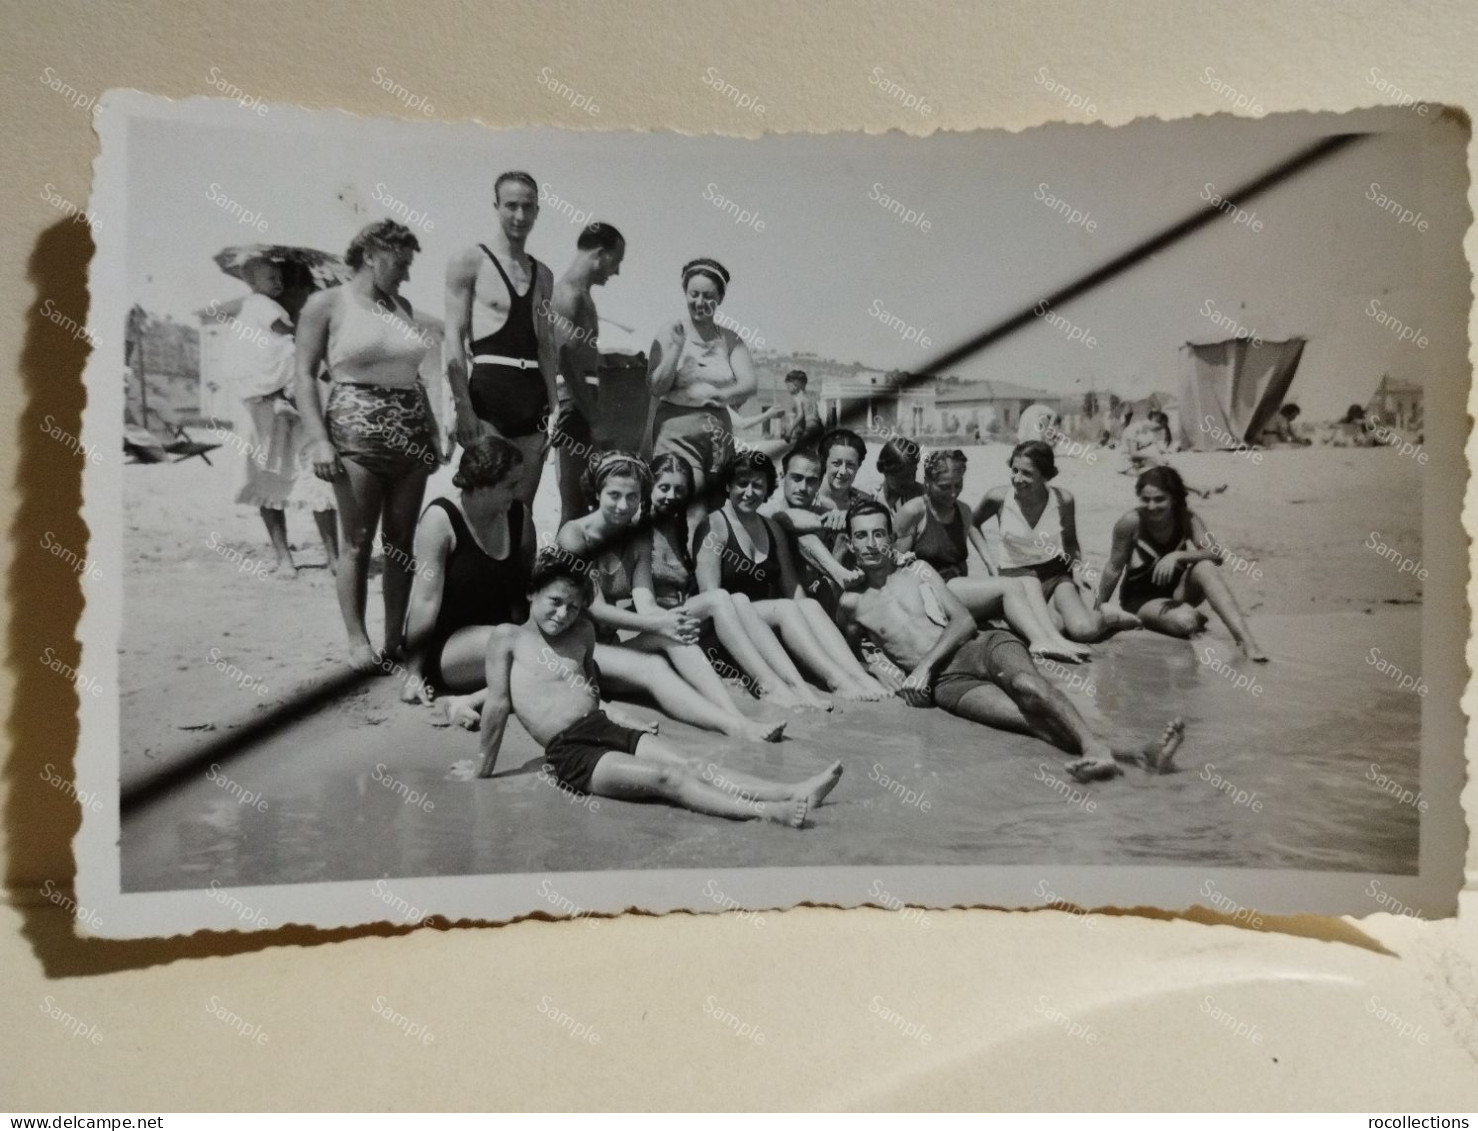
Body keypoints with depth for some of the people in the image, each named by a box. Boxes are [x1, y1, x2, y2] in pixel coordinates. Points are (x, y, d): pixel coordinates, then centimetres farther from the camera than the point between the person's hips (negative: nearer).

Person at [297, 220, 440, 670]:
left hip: (411, 434, 5)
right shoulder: (326, 304, 1)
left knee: (402, 541, 4)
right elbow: (305, 376, -3)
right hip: (356, 433, -5)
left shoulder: (402, 307, 17)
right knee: (358, 542, -2)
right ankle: (357, 639, 6)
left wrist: (433, 432, 15)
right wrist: (319, 440, -13)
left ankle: (395, 637, 12)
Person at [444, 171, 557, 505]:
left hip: (533, 393, 5)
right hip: (487, 390, -5)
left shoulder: (542, 274, 18)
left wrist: (554, 403, 9)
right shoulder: (469, 262, 1)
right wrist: (463, 408, -14)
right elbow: (454, 339, -6)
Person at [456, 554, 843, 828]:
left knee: (692, 765, -16)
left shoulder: (582, 633, 19)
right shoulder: (507, 637, 2)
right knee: (666, 777, -27)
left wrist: (626, 722, 19)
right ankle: (767, 812, -44)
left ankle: (795, 793, -32)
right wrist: (484, 768, 1)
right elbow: (497, 704, -1)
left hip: (606, 727, 6)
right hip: (568, 751, -6)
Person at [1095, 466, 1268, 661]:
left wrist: (1177, 556, -38)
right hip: (1141, 598, -3)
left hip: (1176, 591, 3)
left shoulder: (1186, 518, -12)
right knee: (1184, 622, -33)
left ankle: (1245, 638, -31)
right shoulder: (1130, 523, -21)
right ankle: (1195, 618, 5)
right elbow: (1114, 568, -10)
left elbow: (1217, 554, -23)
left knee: (1204, 567, -29)